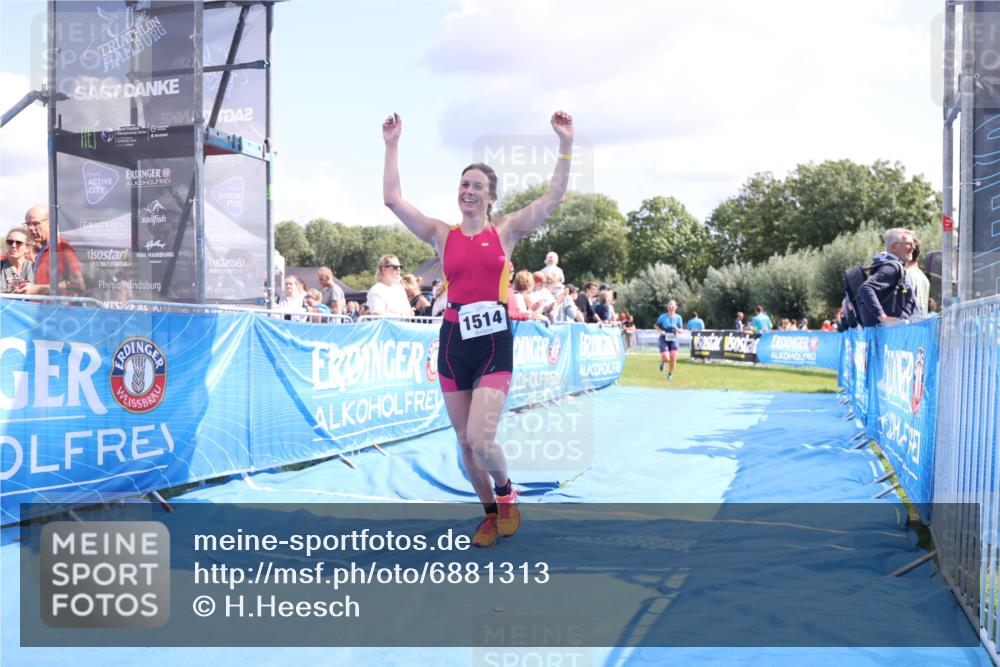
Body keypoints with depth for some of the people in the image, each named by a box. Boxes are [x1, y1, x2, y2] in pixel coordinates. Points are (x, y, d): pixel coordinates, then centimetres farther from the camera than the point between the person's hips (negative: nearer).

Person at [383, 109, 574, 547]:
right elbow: (392, 199, 2)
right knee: (465, 443, 9)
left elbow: (553, 197, -4)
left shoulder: (505, 231, 4)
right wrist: (392, 146, 1)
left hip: (495, 344, -3)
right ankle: (490, 513, 31)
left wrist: (566, 144, -8)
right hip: (453, 342, 3)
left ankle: (506, 492, 18)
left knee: (480, 440, -14)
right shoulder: (442, 235, 7)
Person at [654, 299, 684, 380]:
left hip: (673, 339, 2)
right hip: (664, 339, -2)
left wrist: (677, 329, -17)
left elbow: (681, 330, 6)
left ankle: (670, 374, 16)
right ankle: (662, 362, 27)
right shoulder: (663, 316, -6)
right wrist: (661, 331, -12)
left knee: (673, 358, -7)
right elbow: (656, 325, 7)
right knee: (665, 358, -13)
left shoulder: (678, 318, 0)